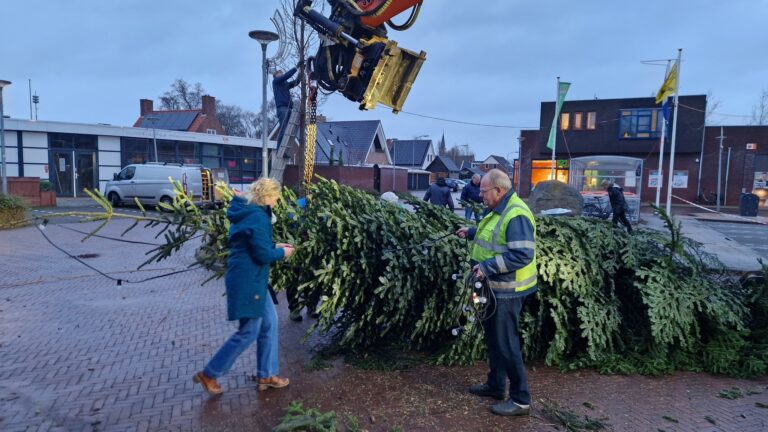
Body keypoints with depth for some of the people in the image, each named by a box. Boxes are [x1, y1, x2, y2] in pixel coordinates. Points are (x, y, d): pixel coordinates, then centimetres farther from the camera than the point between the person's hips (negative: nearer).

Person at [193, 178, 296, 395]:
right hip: (247, 281, -11)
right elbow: (263, 255, -22)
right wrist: (282, 253, -4)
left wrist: (275, 246, 13)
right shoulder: (258, 217, -20)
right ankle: (209, 374, 14)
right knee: (249, 332, 1)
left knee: (269, 323, 15)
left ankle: (266, 375, 25)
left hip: (252, 279, 11)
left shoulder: (246, 212, 12)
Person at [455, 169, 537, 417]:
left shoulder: (516, 215, -24)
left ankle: (521, 400, 12)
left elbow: (523, 255, -30)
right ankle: (495, 385, 36)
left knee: (506, 344, -1)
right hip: (495, 287, 10)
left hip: (506, 291, -10)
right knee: (493, 338, 20)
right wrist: (471, 232, 14)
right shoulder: (499, 210, 8)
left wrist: (487, 267, -30)